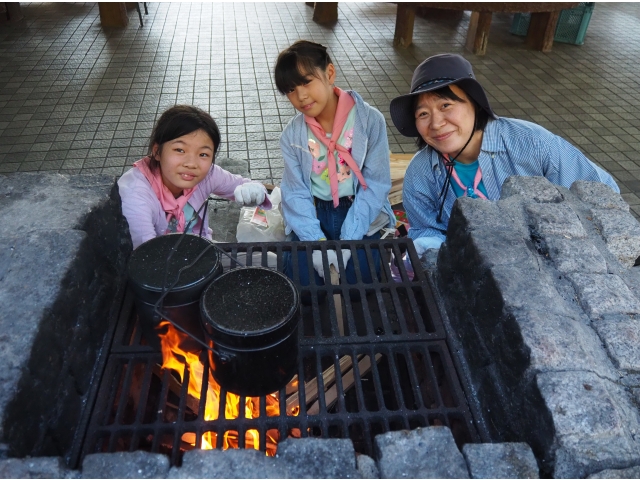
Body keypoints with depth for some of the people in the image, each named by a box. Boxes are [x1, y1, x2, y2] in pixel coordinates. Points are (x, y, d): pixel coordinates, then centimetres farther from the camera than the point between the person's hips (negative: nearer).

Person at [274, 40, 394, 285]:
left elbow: (376, 184, -11)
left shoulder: (370, 120, -11)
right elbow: (295, 192, -6)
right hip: (312, 215, 2)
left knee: (361, 282, -15)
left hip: (360, 214, -1)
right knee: (300, 280, -15)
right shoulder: (291, 135, -3)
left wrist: (348, 240, -18)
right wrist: (316, 241, -21)